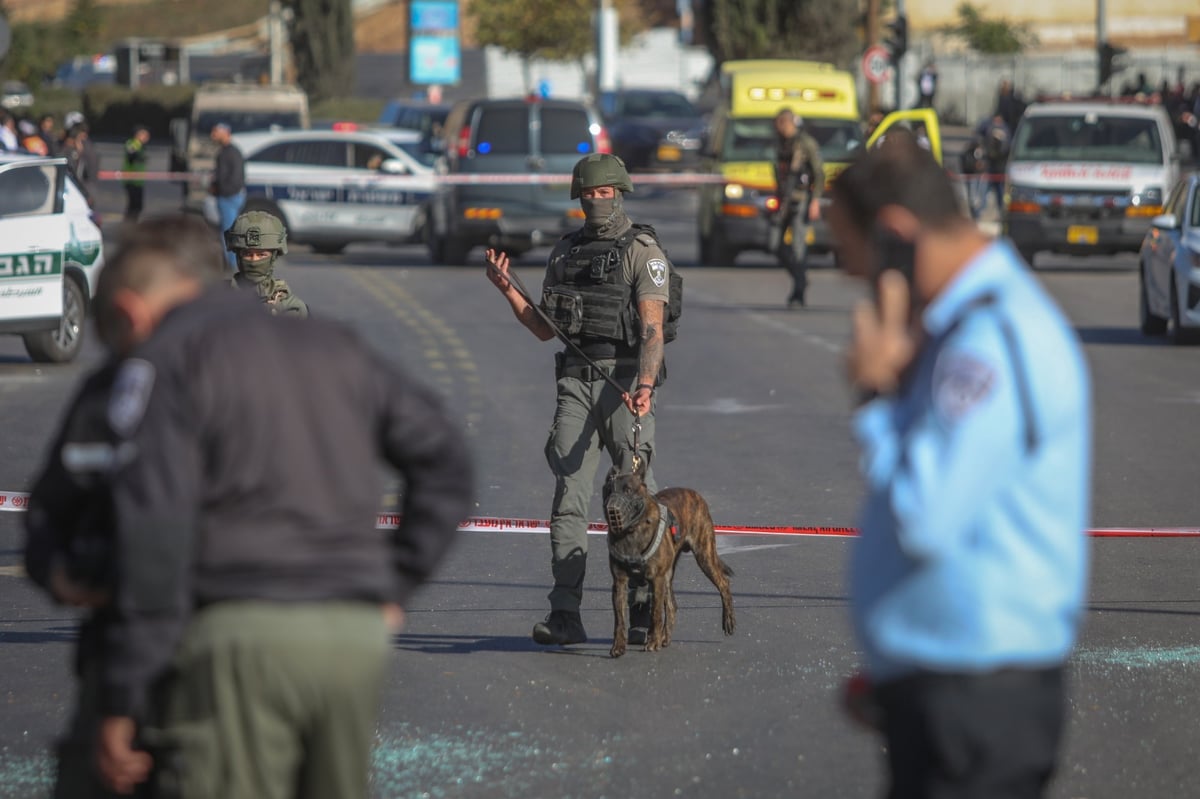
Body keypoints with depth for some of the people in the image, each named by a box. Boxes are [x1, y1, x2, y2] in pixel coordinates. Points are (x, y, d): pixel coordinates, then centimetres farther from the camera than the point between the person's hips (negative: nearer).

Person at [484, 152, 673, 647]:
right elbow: (544, 328, 20)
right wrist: (507, 290, 5)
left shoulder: (643, 251, -2)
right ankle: (565, 615, -6)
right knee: (569, 494, -4)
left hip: (625, 379, -5)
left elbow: (652, 327, -14)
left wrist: (645, 384, -29)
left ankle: (645, 612, 7)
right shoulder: (565, 252, 16)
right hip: (575, 381, 5)